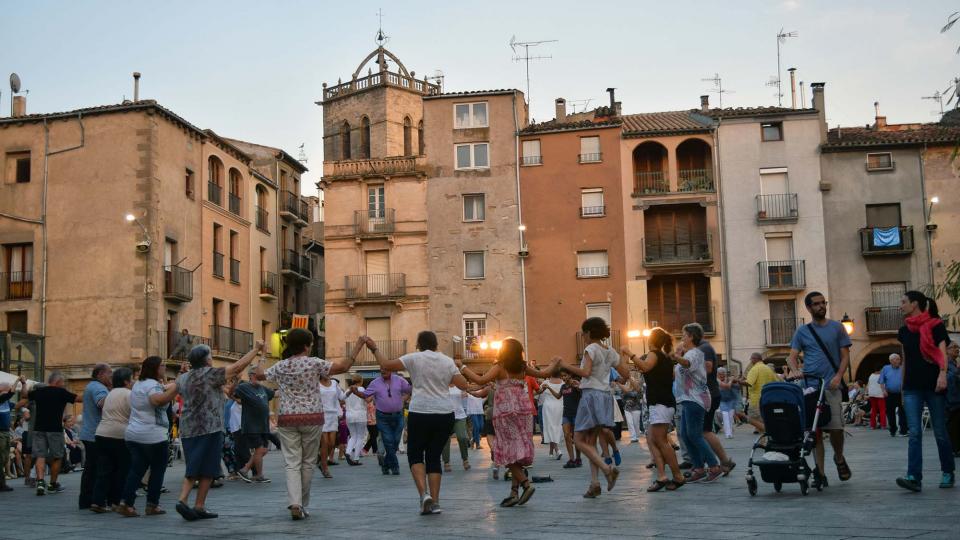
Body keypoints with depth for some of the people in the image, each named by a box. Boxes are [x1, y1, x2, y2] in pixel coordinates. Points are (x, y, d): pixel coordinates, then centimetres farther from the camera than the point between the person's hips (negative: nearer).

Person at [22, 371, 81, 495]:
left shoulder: (38, 391, 9)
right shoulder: (61, 392, -6)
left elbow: (25, 394, 29)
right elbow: (79, 399, -8)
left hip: (39, 428, 4)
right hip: (55, 429, -4)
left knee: (40, 456, 2)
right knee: (56, 457, 10)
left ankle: (40, 481, -17)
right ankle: (53, 484, 17)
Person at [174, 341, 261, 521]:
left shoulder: (183, 378, 10)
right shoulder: (210, 374, -9)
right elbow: (237, 367, -11)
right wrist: (256, 349, -4)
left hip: (188, 430, 7)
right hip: (209, 428, -7)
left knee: (193, 469, 13)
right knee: (207, 470, 2)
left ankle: (182, 499, -3)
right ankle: (199, 507, 2)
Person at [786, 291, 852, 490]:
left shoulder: (836, 328, 9)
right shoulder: (802, 331, 12)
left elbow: (845, 356, 7)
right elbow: (792, 356, 7)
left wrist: (838, 376, -9)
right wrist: (795, 369, -16)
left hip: (831, 386, -1)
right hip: (810, 386, 1)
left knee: (836, 427, -7)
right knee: (815, 430, 0)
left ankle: (839, 458, 23)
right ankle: (820, 472, 5)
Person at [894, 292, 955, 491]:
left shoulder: (935, 325, -1)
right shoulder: (904, 330, 14)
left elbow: (942, 352, -11)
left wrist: (942, 373, -28)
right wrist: (902, 387, 21)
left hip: (933, 385, -4)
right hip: (912, 388, 4)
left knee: (940, 433, 4)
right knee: (914, 433, -7)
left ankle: (948, 473, 20)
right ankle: (914, 477, -15)